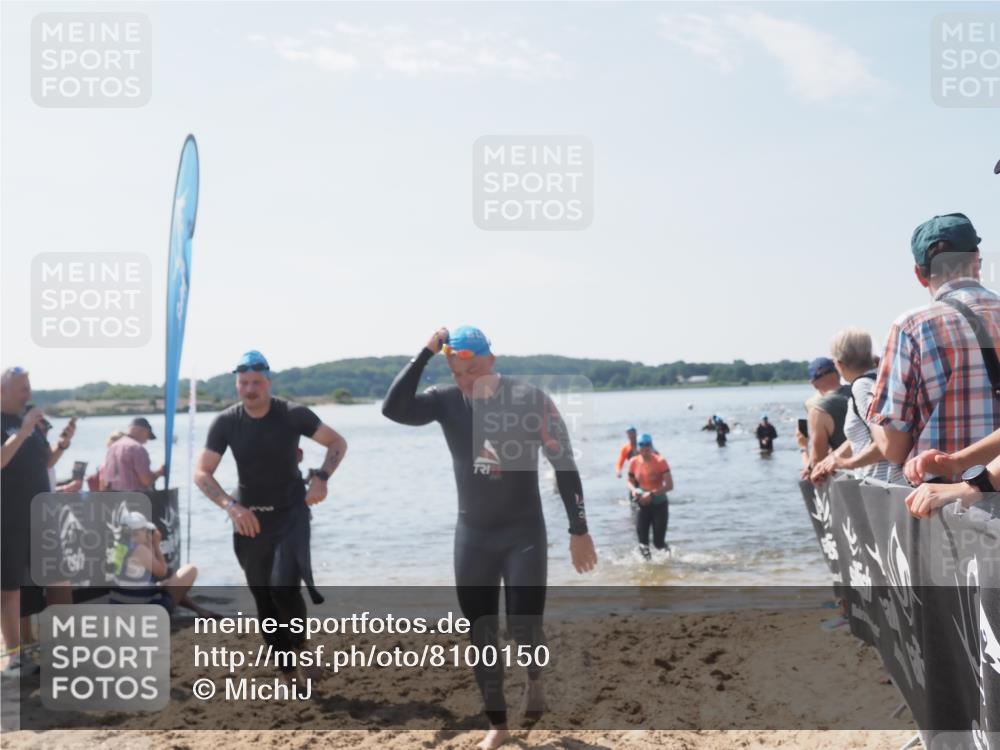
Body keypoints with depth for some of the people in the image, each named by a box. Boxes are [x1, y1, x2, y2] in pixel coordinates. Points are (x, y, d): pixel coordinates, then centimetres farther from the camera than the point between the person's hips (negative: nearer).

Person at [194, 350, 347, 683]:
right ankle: (285, 665, 22)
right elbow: (202, 474, -8)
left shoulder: (293, 414, -12)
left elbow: (338, 443, -1)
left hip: (291, 513, -2)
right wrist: (231, 506, -25)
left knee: (284, 586, -20)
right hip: (250, 519, 3)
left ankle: (301, 648, 8)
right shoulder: (225, 423, -8)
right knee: (263, 597, 7)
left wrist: (321, 478, -19)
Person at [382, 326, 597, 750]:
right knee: (482, 637, 5)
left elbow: (564, 465, -9)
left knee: (524, 627, -8)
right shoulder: (447, 401, -5)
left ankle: (535, 680, 27)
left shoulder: (530, 399, -13)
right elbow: (393, 409, -22)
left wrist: (579, 531, -9)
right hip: (472, 536, 3)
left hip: (525, 533, -3)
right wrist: (426, 353, -25)